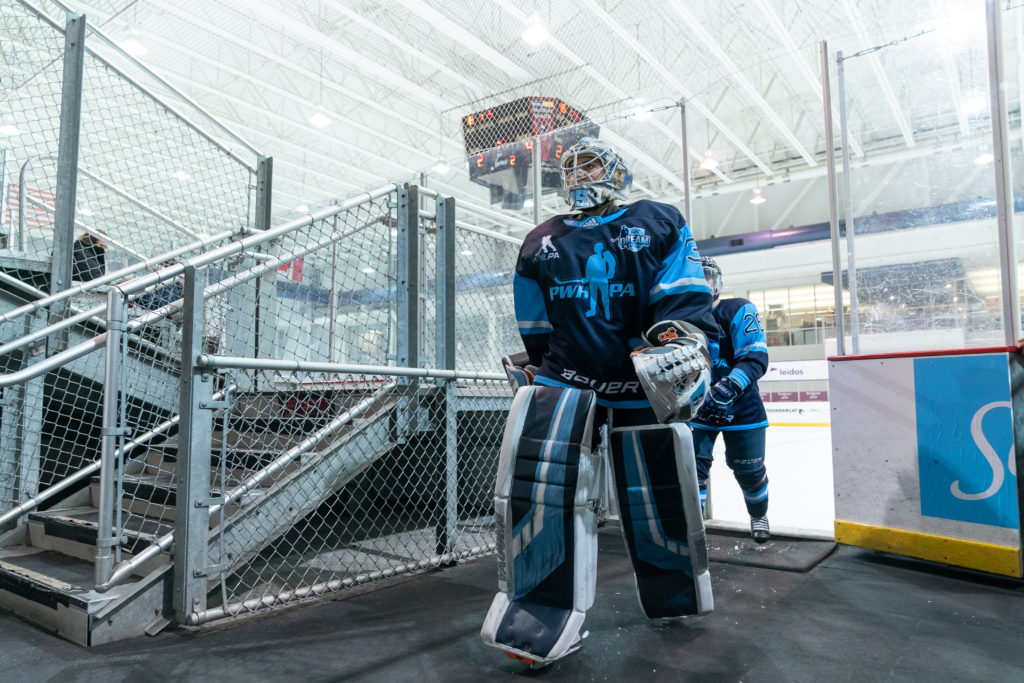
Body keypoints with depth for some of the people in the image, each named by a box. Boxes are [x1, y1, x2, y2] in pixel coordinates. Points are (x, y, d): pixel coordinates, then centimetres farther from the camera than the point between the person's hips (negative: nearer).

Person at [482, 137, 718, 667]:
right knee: (539, 480, -18)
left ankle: (675, 599, 32)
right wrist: (539, 372, 18)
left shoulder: (659, 224, 7)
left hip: (642, 384, -1)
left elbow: (686, 299, -2)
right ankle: (545, 620, -6)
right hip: (564, 379, 2)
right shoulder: (540, 244, 15)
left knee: (657, 498, 4)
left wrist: (685, 345, -17)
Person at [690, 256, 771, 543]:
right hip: (697, 408, 3)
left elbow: (756, 358, -23)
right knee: (692, 467, -8)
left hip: (740, 409, -2)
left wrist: (731, 385, -37)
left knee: (749, 471, 13)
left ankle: (759, 517, 41)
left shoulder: (738, 311, -14)